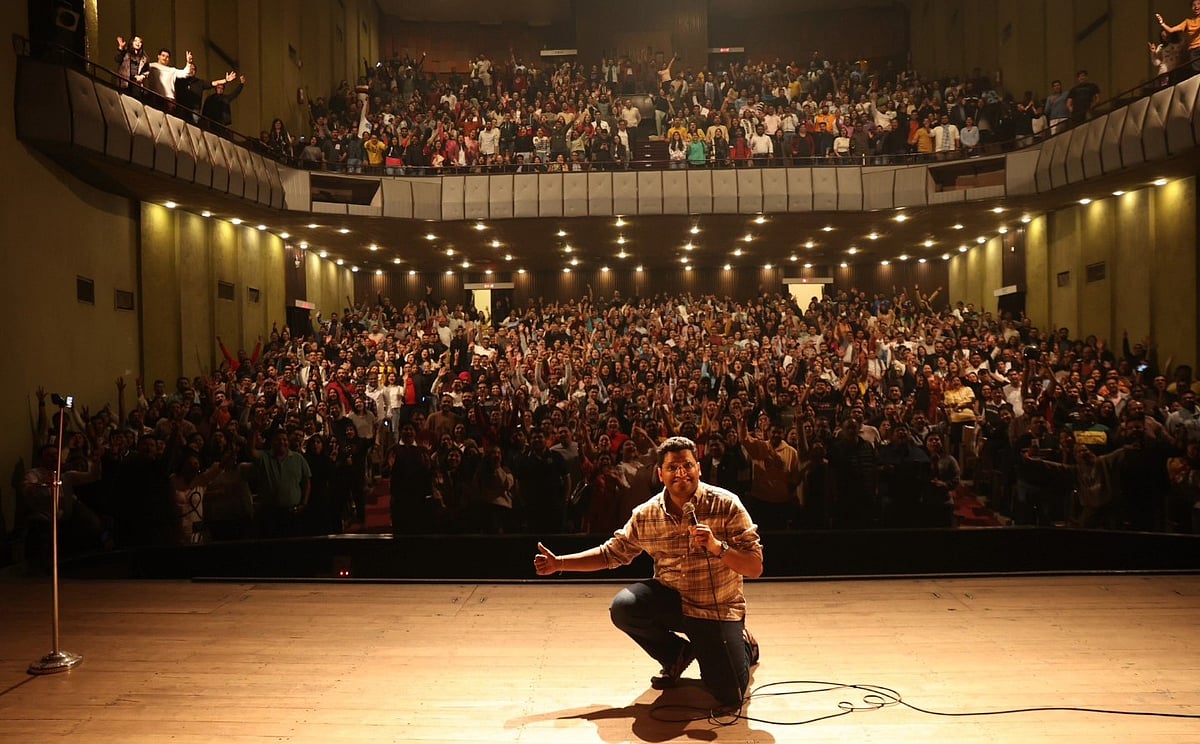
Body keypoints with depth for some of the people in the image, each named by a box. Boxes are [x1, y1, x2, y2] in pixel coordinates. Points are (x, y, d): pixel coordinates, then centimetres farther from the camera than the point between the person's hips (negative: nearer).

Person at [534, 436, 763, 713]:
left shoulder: (727, 505, -16)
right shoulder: (645, 515, -6)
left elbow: (755, 568, -16)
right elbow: (612, 553, 7)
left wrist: (717, 547, -34)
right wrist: (559, 563, -1)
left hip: (719, 608, -3)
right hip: (672, 600, 3)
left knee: (729, 697, -13)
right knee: (623, 607, -25)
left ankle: (741, 646, 25)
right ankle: (677, 655, 7)